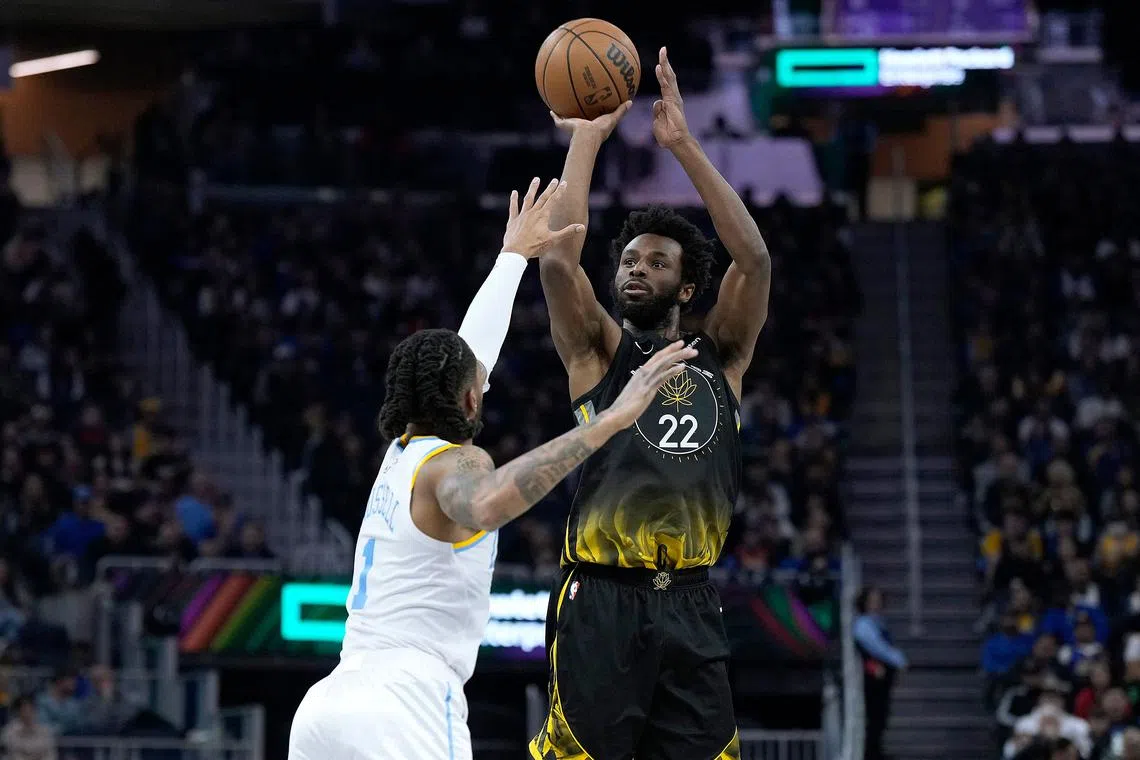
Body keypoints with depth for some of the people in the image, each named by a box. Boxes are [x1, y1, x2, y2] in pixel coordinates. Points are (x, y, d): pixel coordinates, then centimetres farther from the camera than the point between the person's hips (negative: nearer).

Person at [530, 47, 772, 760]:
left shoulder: (721, 356, 14)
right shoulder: (600, 350, 8)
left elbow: (755, 259, -1)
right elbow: (558, 262, -9)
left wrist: (685, 145, -4)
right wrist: (587, 138, -5)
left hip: (689, 608, 3)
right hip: (602, 603, -3)